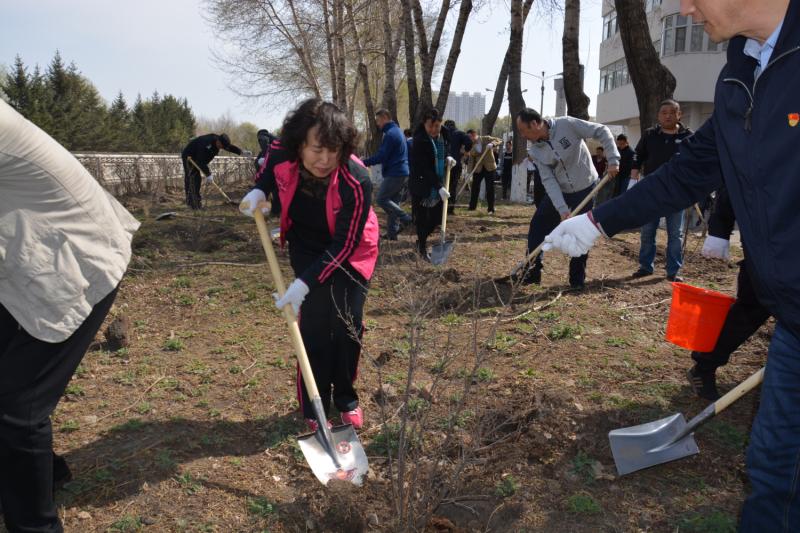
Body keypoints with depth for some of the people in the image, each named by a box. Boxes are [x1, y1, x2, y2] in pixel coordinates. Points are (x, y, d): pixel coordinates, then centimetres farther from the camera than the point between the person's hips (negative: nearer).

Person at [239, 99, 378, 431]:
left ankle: (346, 400, 22)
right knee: (315, 326, -6)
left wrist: (304, 282, -35)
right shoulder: (281, 154, -23)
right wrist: (259, 190, -15)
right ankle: (314, 410, 9)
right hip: (307, 248, 2)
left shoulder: (356, 182, -34)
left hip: (350, 252, -2)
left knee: (348, 326, -2)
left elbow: (343, 246, -29)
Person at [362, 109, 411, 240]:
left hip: (394, 174, -10)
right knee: (393, 201, 11)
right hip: (403, 173, 10)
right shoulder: (398, 131, 18)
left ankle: (405, 218, -6)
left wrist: (364, 162, -10)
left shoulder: (390, 134, -14)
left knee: (381, 199, -4)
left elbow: (381, 157, -18)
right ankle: (392, 232, 13)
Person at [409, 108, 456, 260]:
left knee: (437, 218, 10)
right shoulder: (420, 140, -18)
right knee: (422, 219, 1)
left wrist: (448, 158, -1)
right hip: (422, 186, -6)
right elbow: (424, 168, -23)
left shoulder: (444, 135, 2)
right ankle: (422, 248, 16)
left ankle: (421, 241, 32)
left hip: (439, 185, 6)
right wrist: (439, 187, -29)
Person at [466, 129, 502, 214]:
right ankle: (472, 206, 18)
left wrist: (492, 144, -29)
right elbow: (471, 160, 4)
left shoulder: (486, 139, -4)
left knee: (490, 188, -2)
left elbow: (499, 140, -8)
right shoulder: (471, 145, 4)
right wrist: (470, 172, -2)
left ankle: (491, 209, 4)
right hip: (478, 168, 3)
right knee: (474, 187, 4)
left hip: (489, 167, -3)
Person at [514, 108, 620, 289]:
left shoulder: (566, 124, -21)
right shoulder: (536, 151, -9)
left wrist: (613, 160, -24)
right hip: (559, 192, 4)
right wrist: (562, 208, -24)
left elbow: (602, 131, -17)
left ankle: (577, 278, 16)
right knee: (537, 225, -1)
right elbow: (549, 181, -14)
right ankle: (532, 271, 11)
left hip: (586, 189, -4)